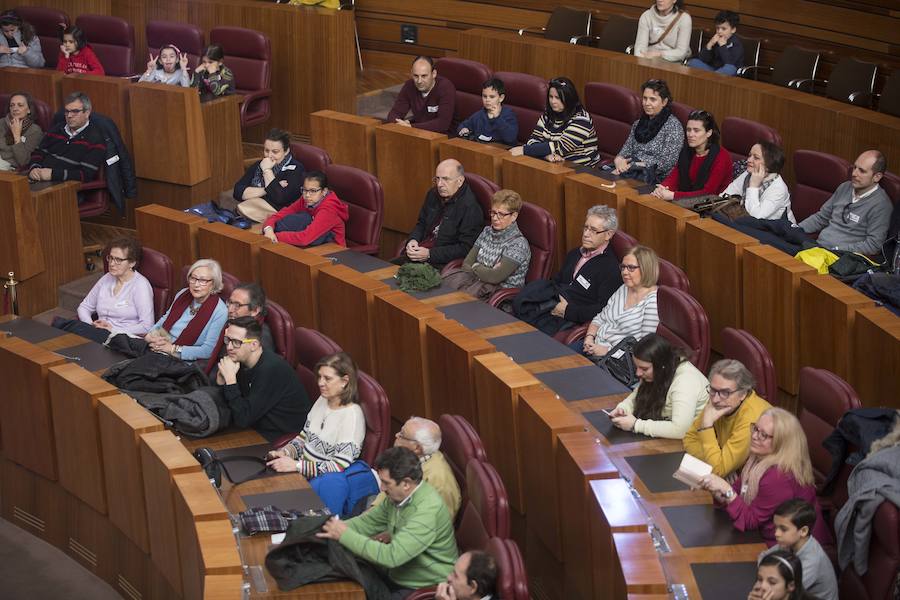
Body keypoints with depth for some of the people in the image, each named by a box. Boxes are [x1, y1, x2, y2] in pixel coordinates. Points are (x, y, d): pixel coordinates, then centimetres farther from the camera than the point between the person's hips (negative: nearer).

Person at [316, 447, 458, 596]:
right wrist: (338, 527, -6)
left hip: (425, 589, -8)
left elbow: (391, 556, -32)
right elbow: (369, 521, 12)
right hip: (397, 576, 8)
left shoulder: (427, 511, -29)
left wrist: (345, 535, -26)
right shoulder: (398, 496, -2)